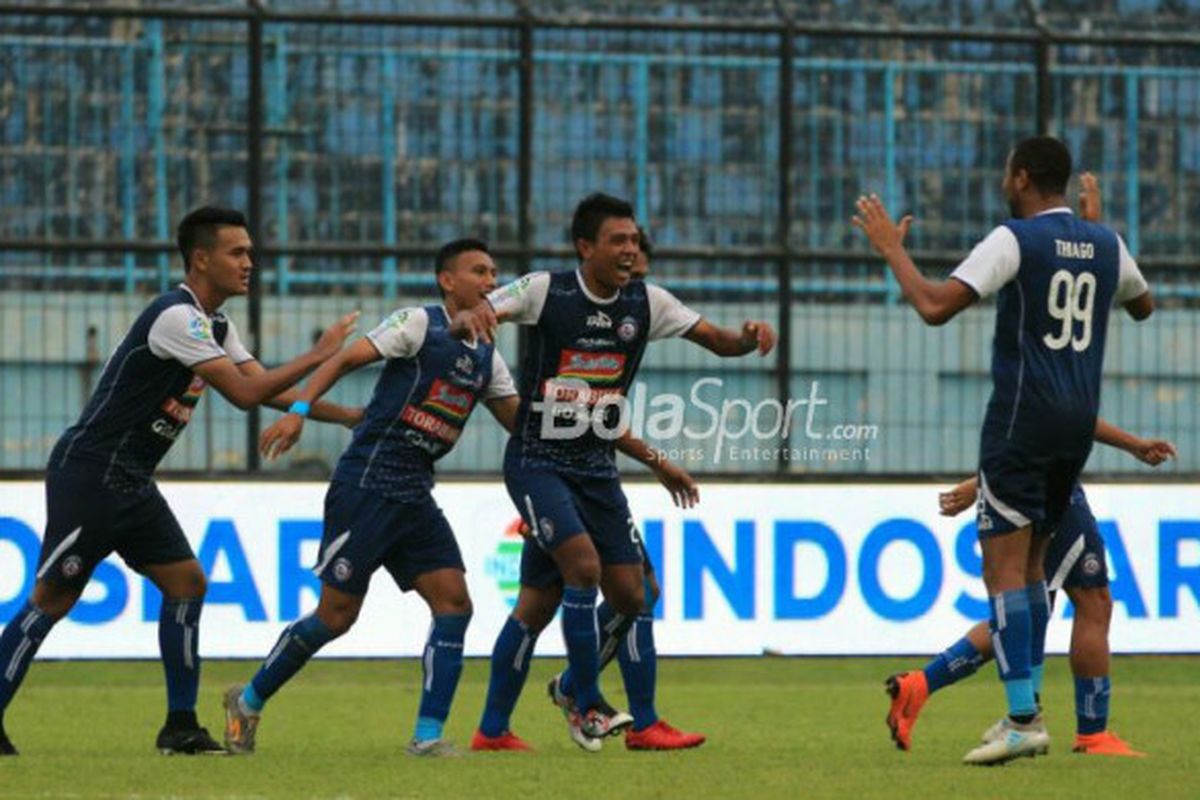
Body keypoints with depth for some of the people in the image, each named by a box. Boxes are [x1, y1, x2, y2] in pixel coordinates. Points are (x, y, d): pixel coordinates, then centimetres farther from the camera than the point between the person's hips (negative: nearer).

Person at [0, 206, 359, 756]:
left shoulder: (215, 327, 13)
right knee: (53, 597, -8)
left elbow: (268, 389, 17)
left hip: (130, 483, 10)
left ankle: (181, 726, 6)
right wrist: (317, 356, -13)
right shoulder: (177, 318, -18)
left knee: (185, 581, 3)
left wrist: (350, 416, 10)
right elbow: (245, 393, -20)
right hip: (88, 476, -10)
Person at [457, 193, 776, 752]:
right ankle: (585, 705, -8)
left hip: (597, 470, 6)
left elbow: (718, 341, 5)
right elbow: (463, 323, -17)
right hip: (537, 463, -6)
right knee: (584, 564, -27)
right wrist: (471, 318, -42)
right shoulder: (546, 291, -11)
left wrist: (748, 337, -18)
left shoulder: (646, 302, 2)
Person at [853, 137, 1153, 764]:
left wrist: (891, 249, -5)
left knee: (1005, 567, -7)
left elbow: (935, 307, -19)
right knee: (1030, 564, 18)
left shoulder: (1016, 239, -11)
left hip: (1021, 418, -7)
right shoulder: (1106, 245, 10)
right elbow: (1143, 307, 31)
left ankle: (1022, 720, -15)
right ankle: (1029, 714, 15)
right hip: (1080, 420, 7)